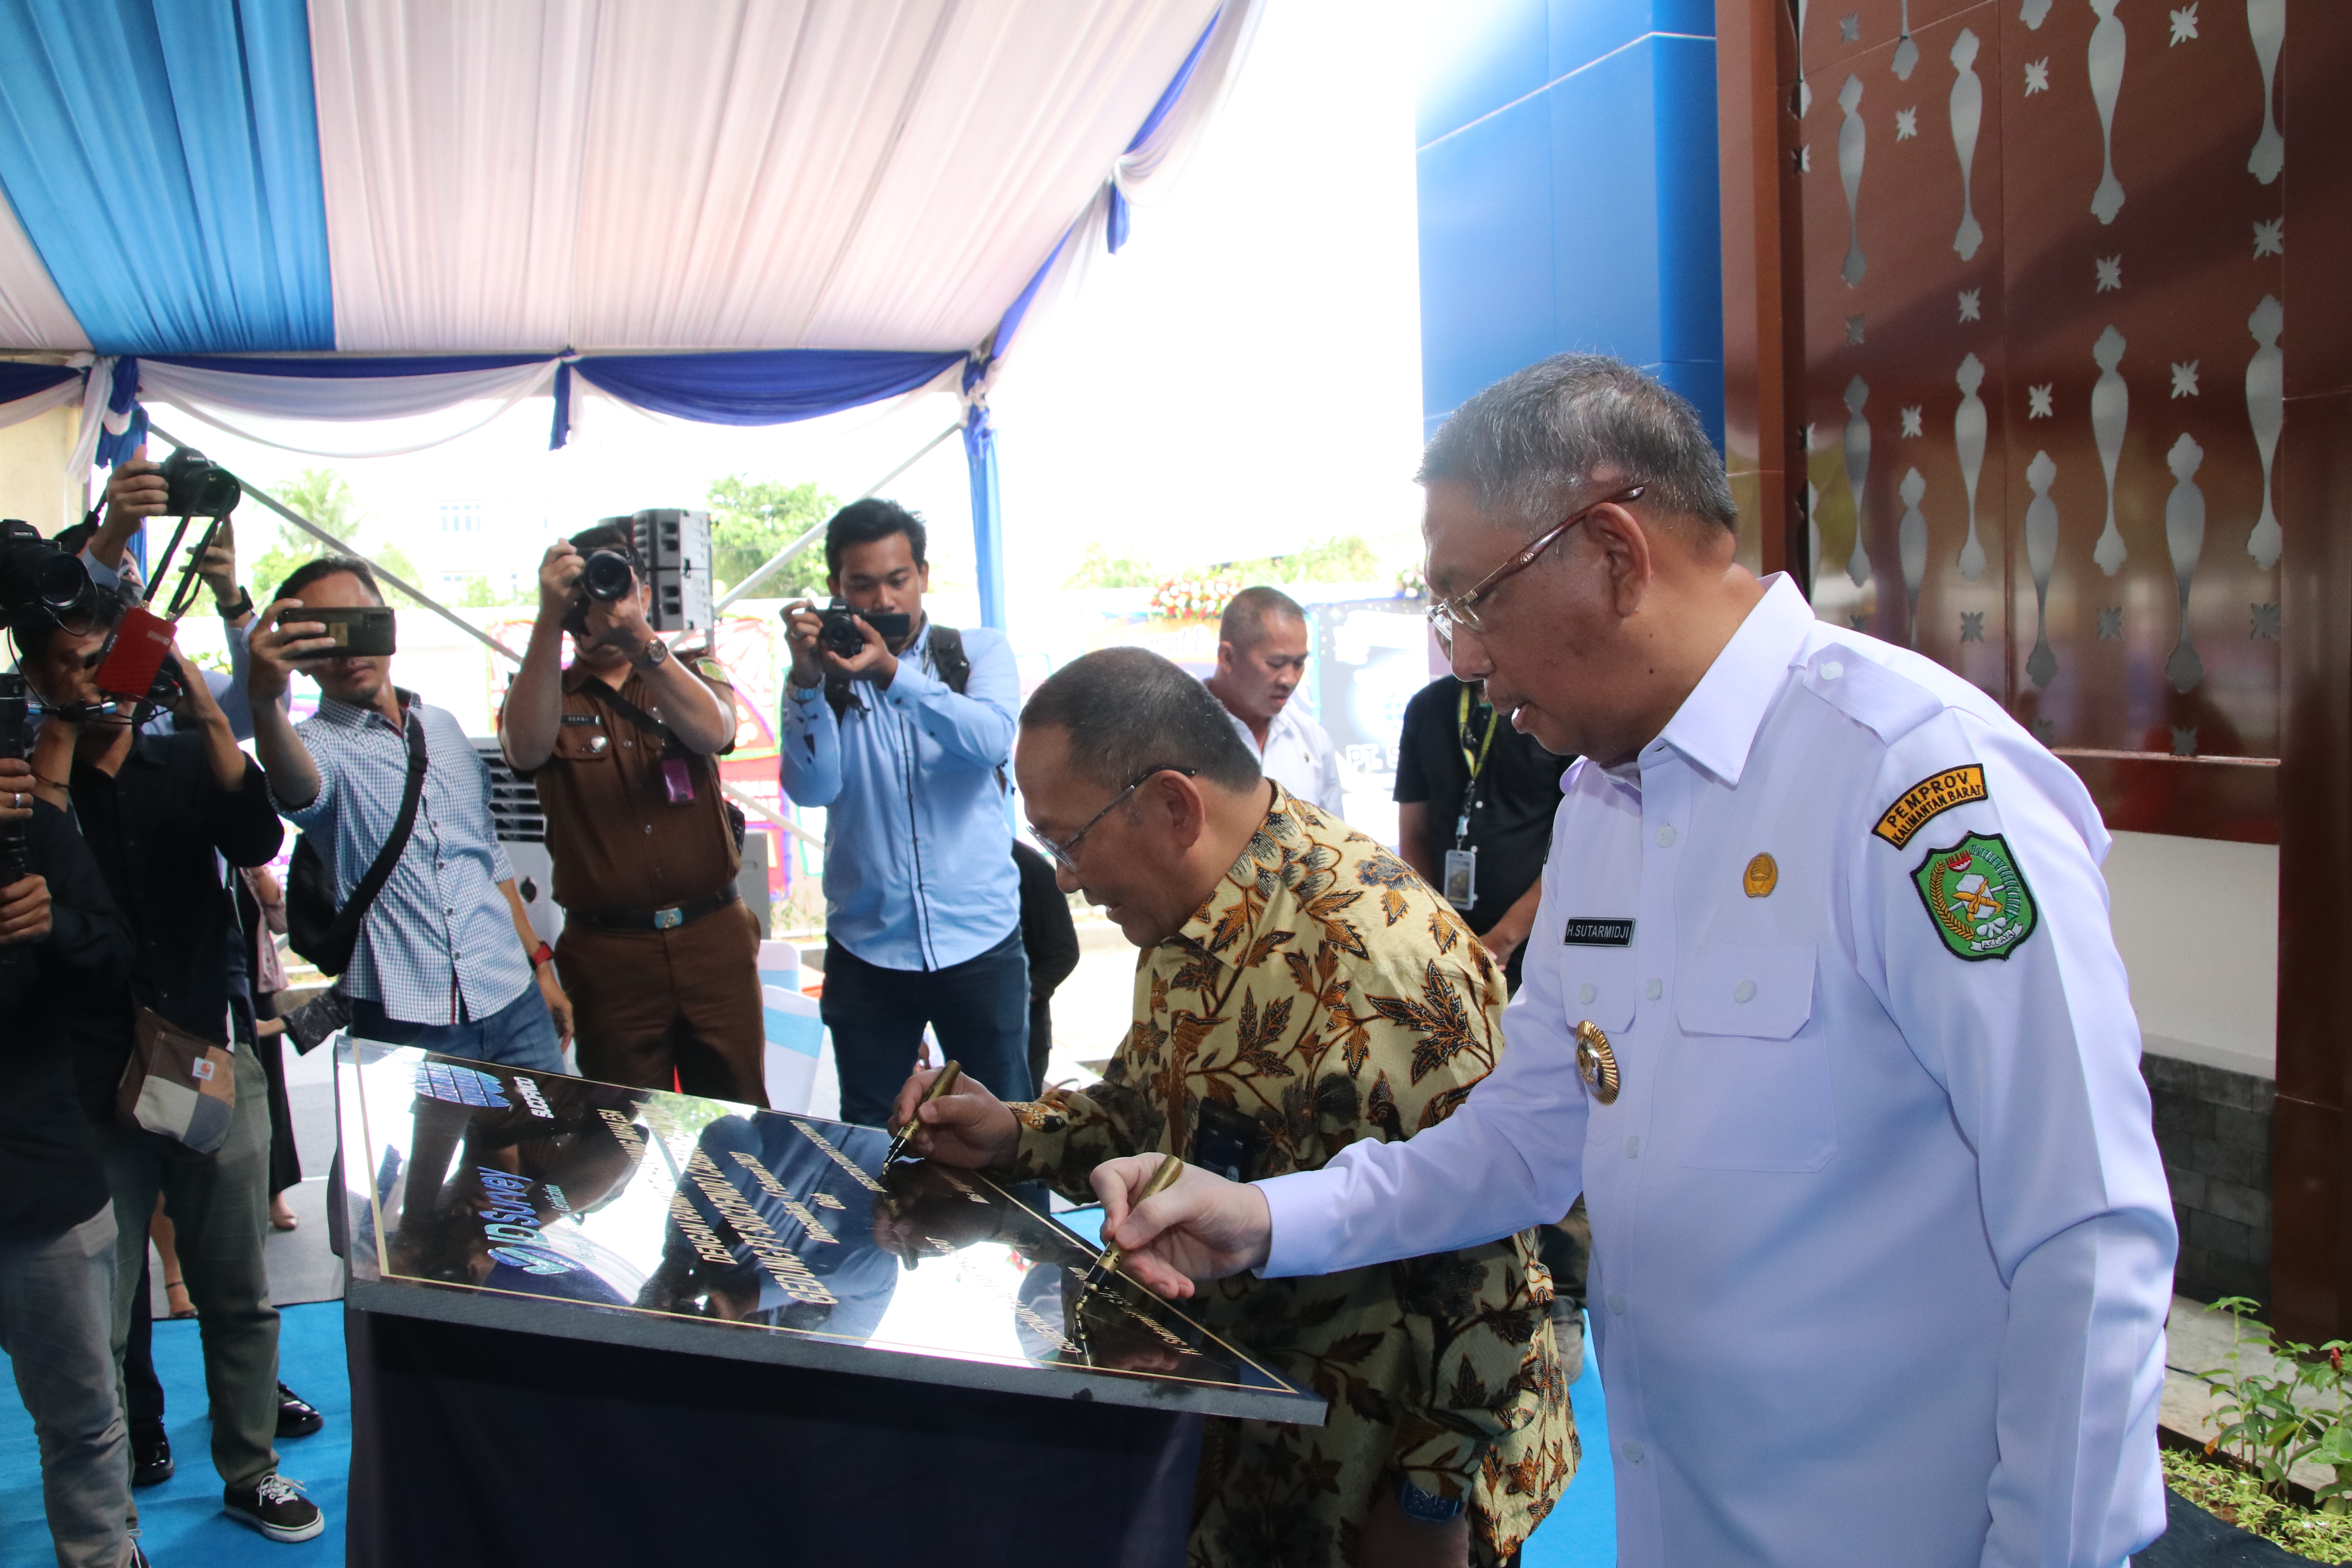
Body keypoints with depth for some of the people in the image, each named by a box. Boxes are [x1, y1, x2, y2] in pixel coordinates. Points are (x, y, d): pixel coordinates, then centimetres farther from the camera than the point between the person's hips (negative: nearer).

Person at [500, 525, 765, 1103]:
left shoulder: (696, 677, 9)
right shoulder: (543, 694, 7)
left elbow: (712, 732, -16)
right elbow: (527, 750, -18)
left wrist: (635, 634, -29)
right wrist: (550, 620, -27)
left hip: (715, 939, 1)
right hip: (608, 952, 0)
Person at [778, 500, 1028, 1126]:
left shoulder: (978, 652, 2)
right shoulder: (821, 672, 4)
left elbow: (993, 739, -18)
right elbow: (811, 789, -9)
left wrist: (892, 675, -30)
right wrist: (807, 684, -22)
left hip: (979, 939, -1)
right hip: (865, 949, 1)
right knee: (866, 1139, 11)